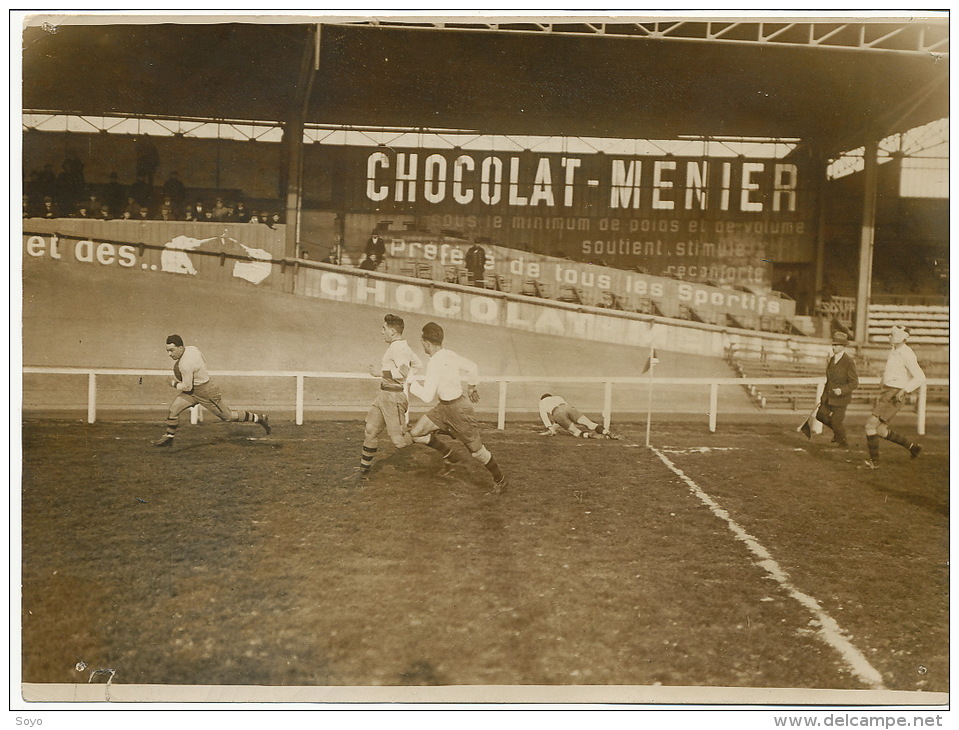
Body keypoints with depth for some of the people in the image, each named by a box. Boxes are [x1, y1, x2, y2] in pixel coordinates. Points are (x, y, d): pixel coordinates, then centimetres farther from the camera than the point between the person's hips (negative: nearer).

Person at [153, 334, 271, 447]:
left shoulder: (185, 364, -32)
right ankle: (168, 438, 17)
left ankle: (260, 418, 22)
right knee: (173, 409, 2)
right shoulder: (191, 348, -6)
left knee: (228, 416, 9)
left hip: (206, 393, -9)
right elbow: (202, 361, 13)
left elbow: (187, 387, -25)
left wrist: (174, 384, -6)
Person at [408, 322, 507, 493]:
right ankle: (450, 456, 17)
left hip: (459, 408, -9)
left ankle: (500, 479, 27)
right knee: (416, 433, 2)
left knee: (476, 450, 7)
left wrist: (412, 383, -11)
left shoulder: (434, 363, -26)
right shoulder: (449, 354, -1)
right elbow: (472, 367, 10)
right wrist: (472, 387, 26)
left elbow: (427, 396, -27)